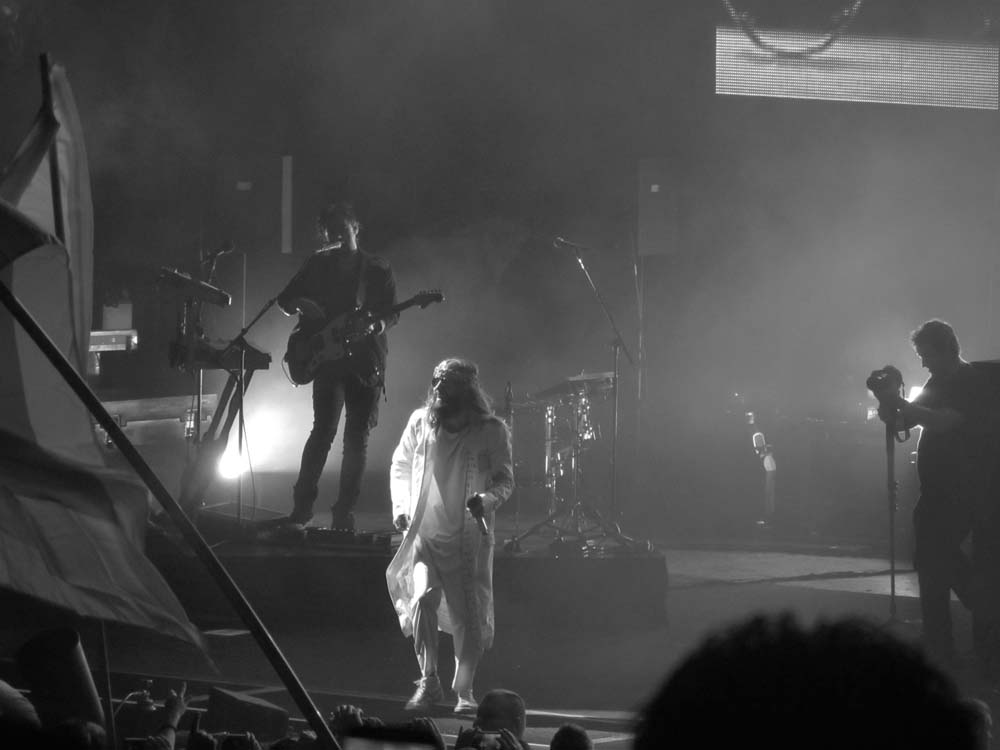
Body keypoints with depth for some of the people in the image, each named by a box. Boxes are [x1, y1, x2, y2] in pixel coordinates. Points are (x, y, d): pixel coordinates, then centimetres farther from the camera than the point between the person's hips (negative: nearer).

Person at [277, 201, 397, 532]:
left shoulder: (378, 269, 7)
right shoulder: (319, 264, 10)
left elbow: (390, 312, 1)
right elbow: (285, 299, 15)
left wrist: (377, 324, -21)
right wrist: (301, 305, -7)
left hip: (366, 361, 0)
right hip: (328, 357, 0)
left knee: (357, 437, -1)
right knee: (324, 429, -11)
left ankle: (344, 513, 5)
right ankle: (302, 506, -3)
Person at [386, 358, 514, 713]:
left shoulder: (491, 431, -4)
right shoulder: (420, 422, 3)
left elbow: (505, 479, 0)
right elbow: (400, 466, 17)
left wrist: (487, 499, -21)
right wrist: (400, 507, 4)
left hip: (469, 540, -1)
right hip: (425, 535, 1)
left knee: (469, 617, 0)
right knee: (422, 598, -19)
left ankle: (464, 690, 18)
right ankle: (428, 682, -6)